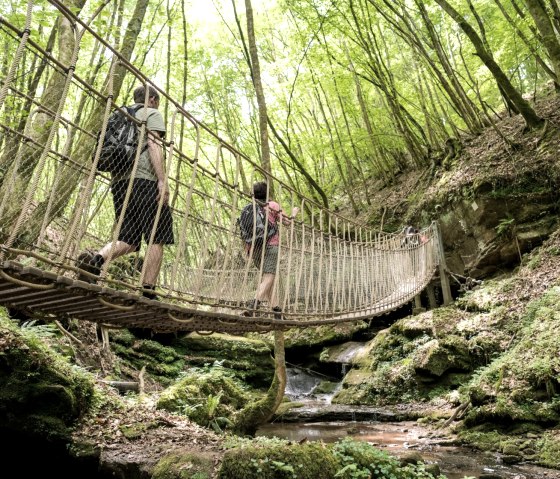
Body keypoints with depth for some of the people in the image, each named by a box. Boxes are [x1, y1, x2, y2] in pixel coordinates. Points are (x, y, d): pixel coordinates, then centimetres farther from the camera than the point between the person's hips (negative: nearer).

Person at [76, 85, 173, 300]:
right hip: (144, 179, -7)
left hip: (119, 179, 7)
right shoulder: (152, 114, 9)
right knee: (156, 238, -6)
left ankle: (97, 258, -23)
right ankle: (148, 292, -10)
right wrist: (163, 180, -16)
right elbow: (154, 145, -8)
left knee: (128, 239, 5)